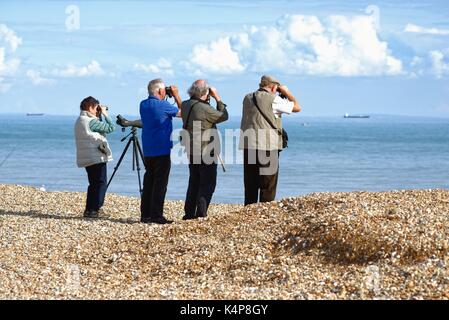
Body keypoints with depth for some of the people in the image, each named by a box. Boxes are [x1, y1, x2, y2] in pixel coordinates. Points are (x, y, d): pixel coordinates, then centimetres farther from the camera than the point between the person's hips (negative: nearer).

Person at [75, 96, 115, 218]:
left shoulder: (79, 121, 14)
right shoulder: (91, 121, -16)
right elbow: (111, 128, -13)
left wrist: (99, 116, 11)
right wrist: (105, 114, -3)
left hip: (86, 158, 10)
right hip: (97, 157, -10)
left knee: (94, 184, 16)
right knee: (101, 183, -6)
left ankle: (89, 210, 17)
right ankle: (93, 210, -11)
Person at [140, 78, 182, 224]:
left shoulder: (143, 105, 7)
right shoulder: (163, 105, -14)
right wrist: (176, 96, 10)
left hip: (148, 151, 7)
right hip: (162, 150, -7)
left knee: (148, 182, 11)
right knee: (160, 183, -4)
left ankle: (145, 215, 11)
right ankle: (156, 216, -7)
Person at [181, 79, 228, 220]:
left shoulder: (185, 105, 1)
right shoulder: (204, 108, -21)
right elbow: (224, 116, -9)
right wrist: (218, 99, -1)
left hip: (192, 151, 8)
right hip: (206, 151, -8)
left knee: (194, 182, 16)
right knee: (208, 183, 0)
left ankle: (189, 212, 17)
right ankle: (201, 214, -6)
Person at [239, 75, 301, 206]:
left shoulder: (247, 98, 12)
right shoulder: (273, 99, -6)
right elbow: (297, 107, 1)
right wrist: (287, 92, 15)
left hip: (248, 146, 6)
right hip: (268, 147, -6)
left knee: (250, 185, 12)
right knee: (268, 186, 1)